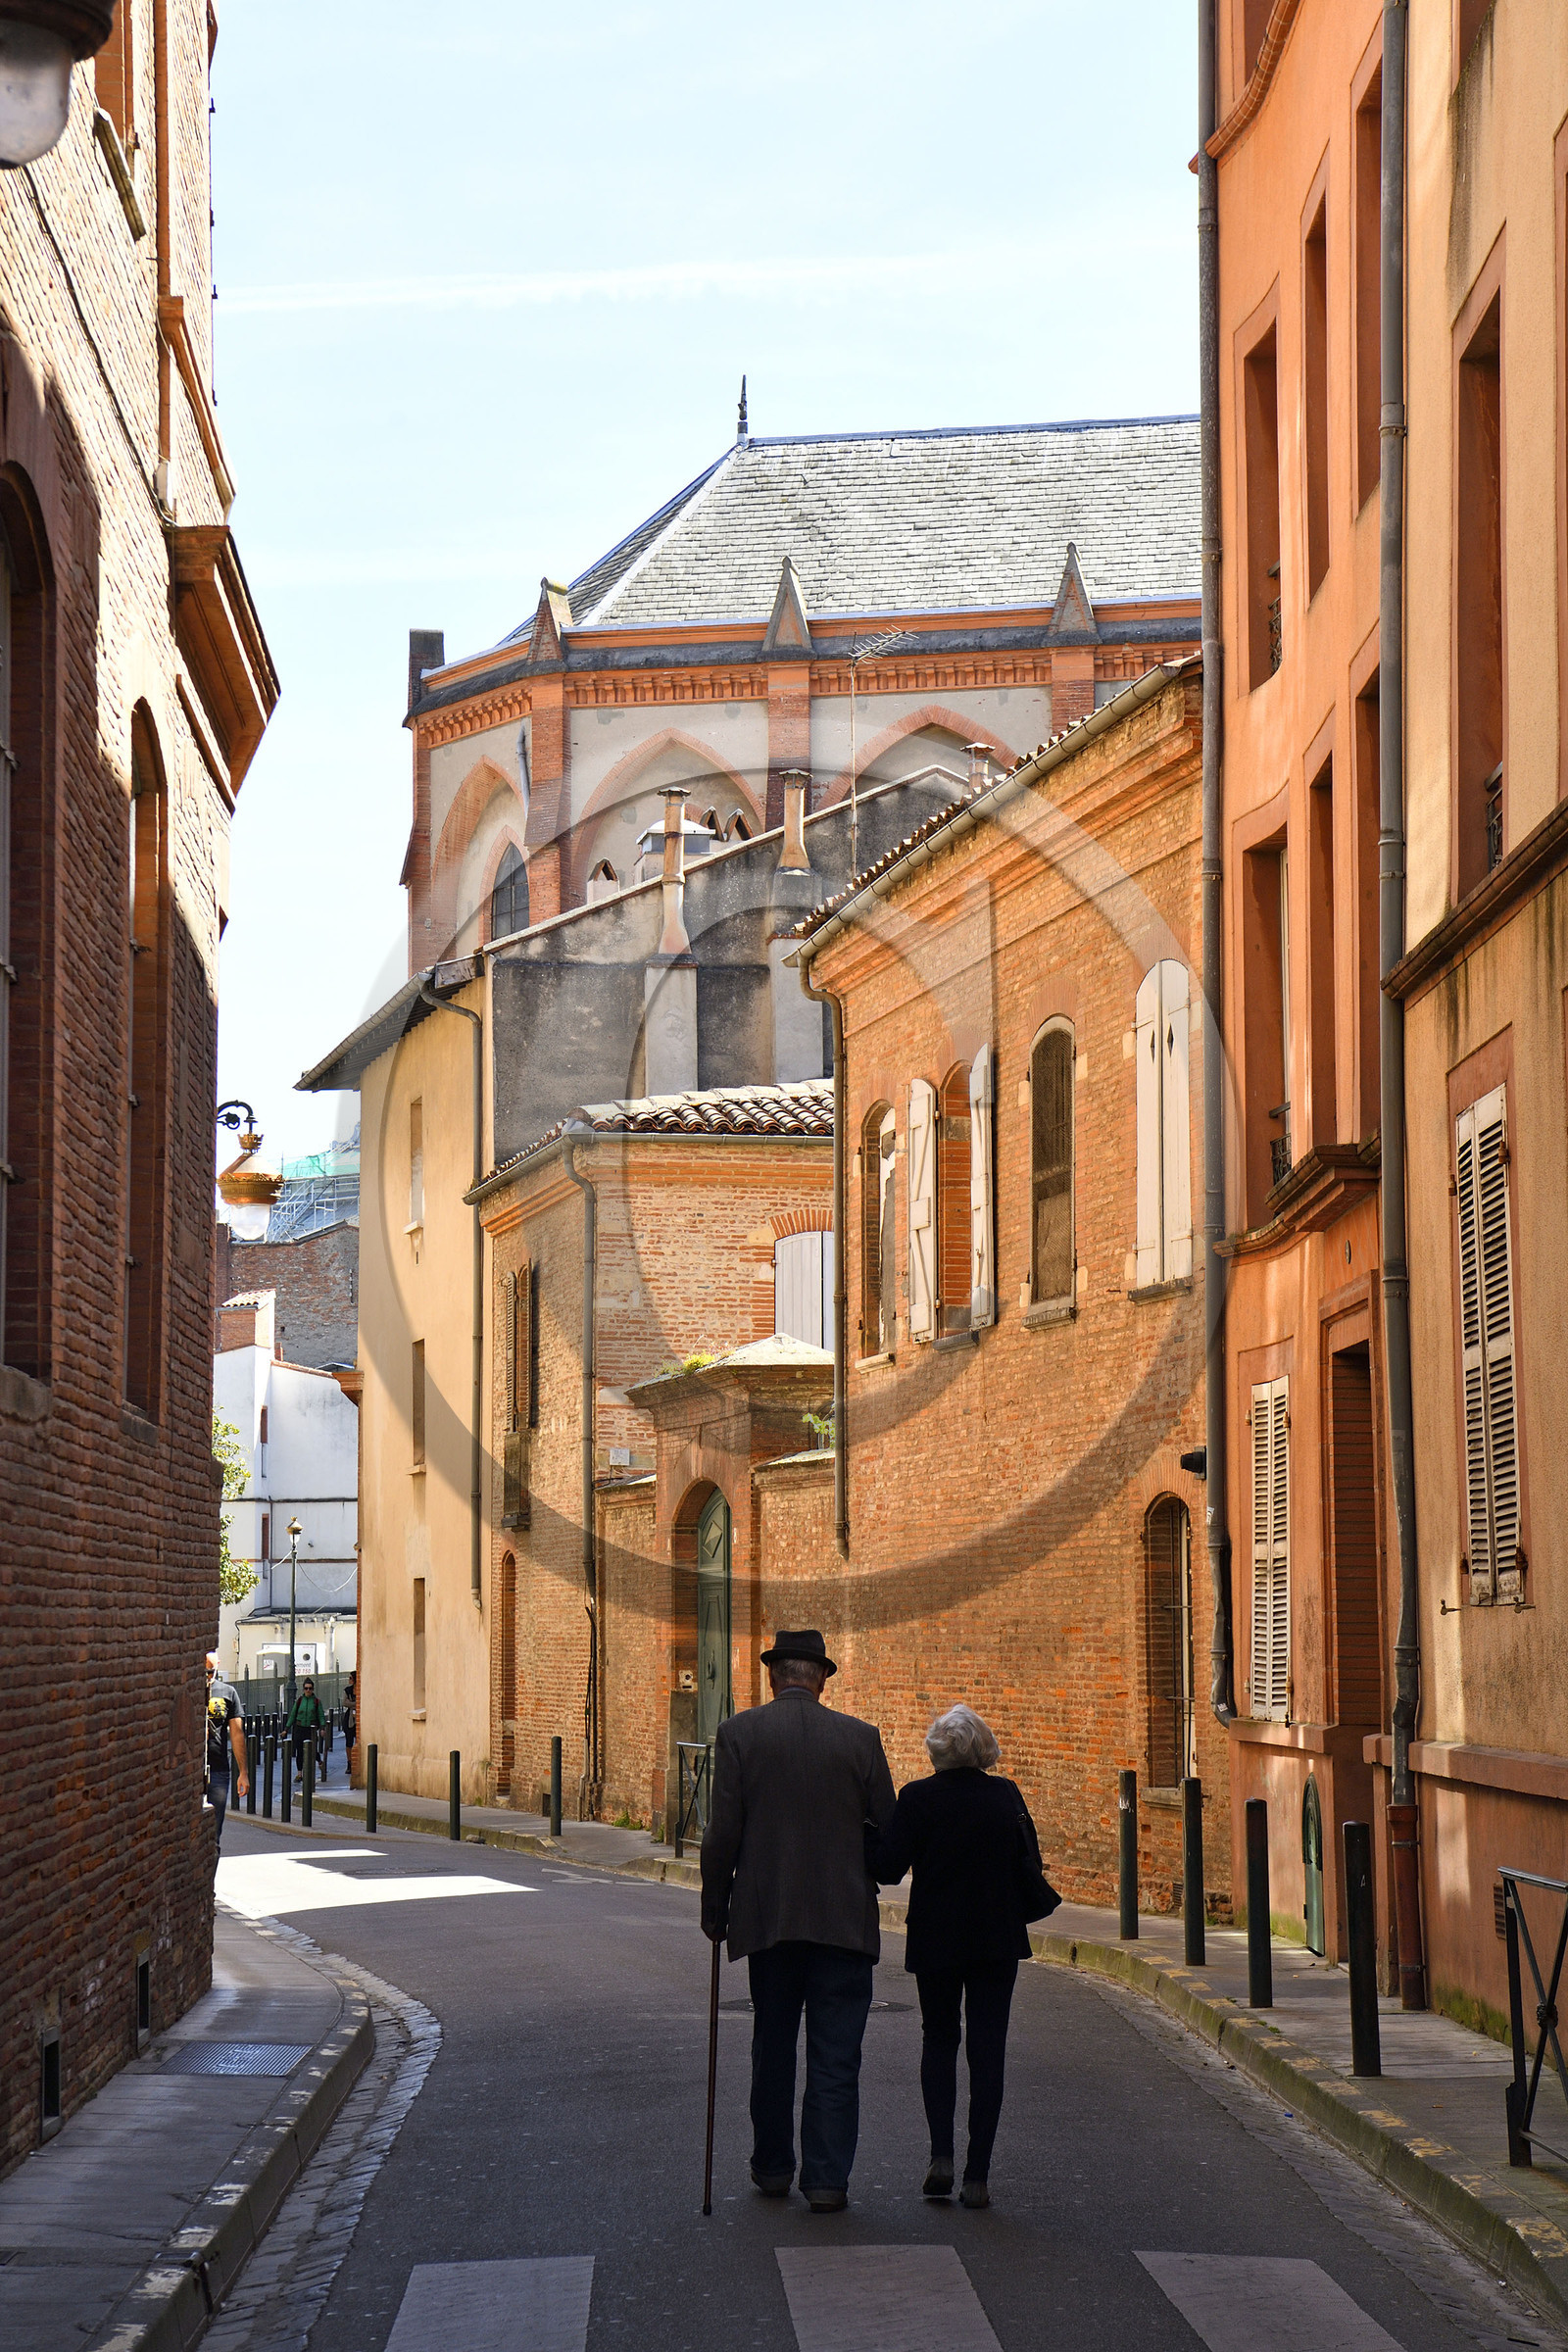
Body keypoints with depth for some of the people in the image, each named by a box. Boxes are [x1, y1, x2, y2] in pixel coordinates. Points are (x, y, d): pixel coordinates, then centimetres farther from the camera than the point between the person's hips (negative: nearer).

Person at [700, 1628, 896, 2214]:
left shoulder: (740, 1733, -3)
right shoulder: (860, 1738, -1)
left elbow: (722, 1834, -5)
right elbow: (890, 1831, 3)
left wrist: (714, 1910, 6)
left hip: (767, 1917, 1)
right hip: (845, 1918, -1)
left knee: (773, 2047, 16)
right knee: (835, 2055, 2)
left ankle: (773, 2167, 25)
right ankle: (827, 2178, -2)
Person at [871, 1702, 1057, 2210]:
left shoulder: (917, 1798, -10)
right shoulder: (1007, 1796, -3)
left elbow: (887, 1868, -12)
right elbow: (1029, 1867, 2)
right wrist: (1038, 1903, 20)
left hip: (935, 1939, -1)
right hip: (998, 1940, 1)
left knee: (938, 2040, 16)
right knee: (988, 2051, 4)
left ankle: (942, 2154, 0)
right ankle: (977, 2176, 1)